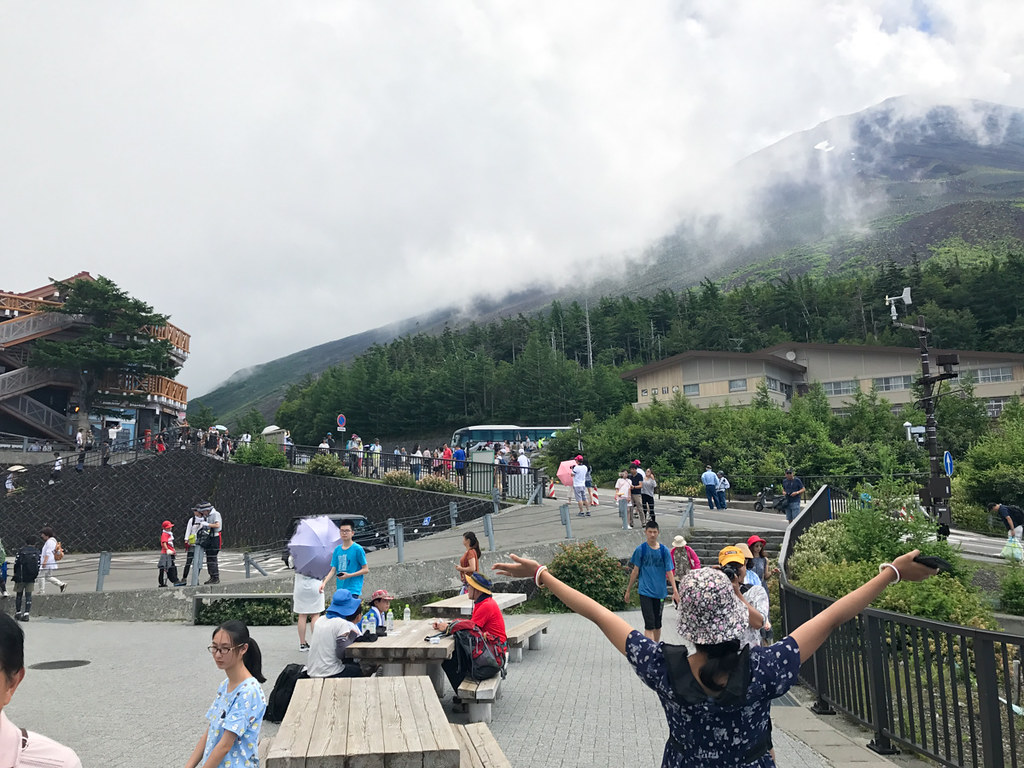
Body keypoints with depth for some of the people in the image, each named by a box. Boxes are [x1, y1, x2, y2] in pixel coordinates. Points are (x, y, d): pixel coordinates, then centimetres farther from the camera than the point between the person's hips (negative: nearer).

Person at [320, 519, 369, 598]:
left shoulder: (357, 549, -5)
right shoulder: (337, 549, 11)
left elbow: (366, 570, -5)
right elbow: (333, 570, 11)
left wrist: (349, 575, -15)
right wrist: (324, 582, -4)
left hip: (353, 589, -6)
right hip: (340, 588, 6)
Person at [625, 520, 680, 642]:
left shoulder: (664, 550, 2)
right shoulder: (641, 549, -2)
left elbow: (669, 572, 1)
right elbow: (635, 571, 3)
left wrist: (675, 591, -6)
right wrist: (628, 590, 6)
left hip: (660, 591, 3)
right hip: (645, 591, -3)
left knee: (657, 624, 14)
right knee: (649, 624, -11)